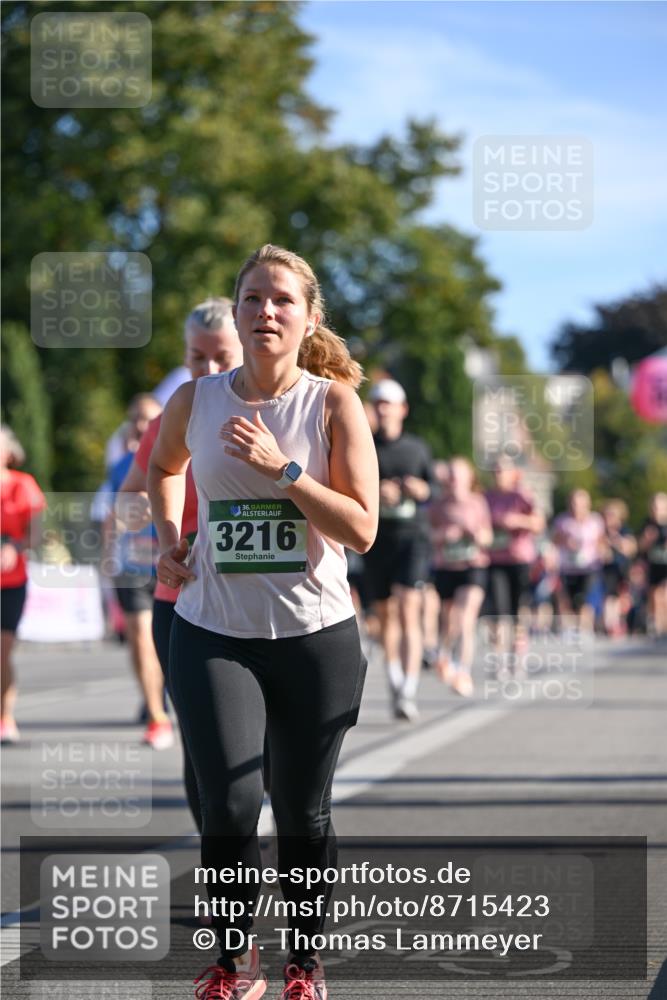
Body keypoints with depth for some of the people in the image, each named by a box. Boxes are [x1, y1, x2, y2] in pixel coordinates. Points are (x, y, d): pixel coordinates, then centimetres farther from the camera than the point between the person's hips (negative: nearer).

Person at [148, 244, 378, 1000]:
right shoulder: (195, 401, 0)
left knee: (303, 815, 8)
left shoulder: (334, 401, -6)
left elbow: (362, 529, -12)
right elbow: (163, 466, 24)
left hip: (315, 633, -1)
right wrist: (167, 539, 9)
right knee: (229, 808, -10)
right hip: (213, 633, 1)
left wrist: (282, 469, -21)